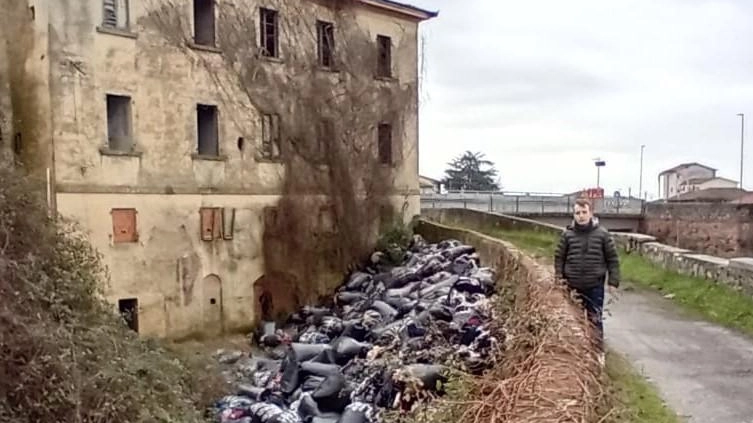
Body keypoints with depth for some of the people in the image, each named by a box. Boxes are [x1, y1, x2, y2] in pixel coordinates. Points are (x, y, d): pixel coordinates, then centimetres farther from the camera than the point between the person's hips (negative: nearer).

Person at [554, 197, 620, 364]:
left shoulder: (602, 233, -6)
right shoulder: (567, 234, -3)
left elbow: (612, 258, -1)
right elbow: (559, 257, 4)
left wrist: (613, 281, -4)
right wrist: (559, 279, -1)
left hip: (595, 286, -2)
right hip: (572, 285, 2)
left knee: (595, 319, 5)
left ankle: (599, 352, 18)